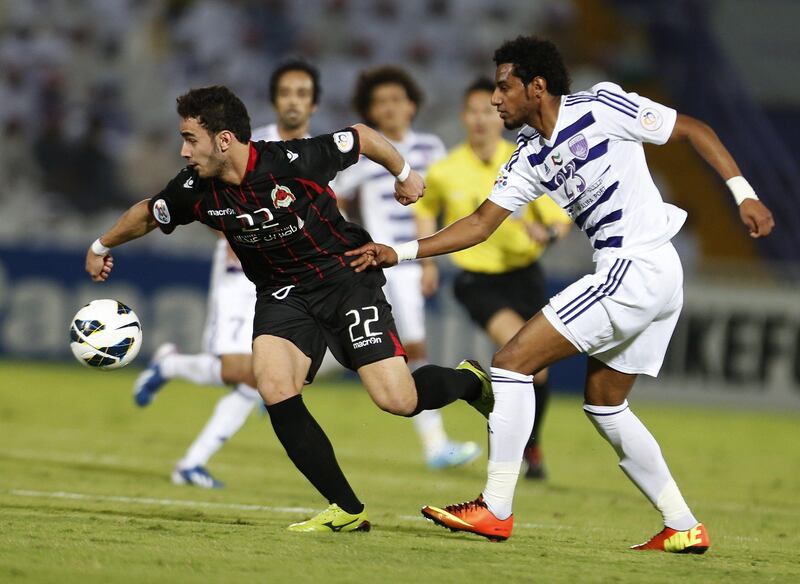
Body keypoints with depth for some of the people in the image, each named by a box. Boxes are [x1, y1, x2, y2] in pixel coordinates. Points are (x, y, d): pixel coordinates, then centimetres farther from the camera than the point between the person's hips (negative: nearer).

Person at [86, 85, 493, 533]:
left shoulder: (295, 162, -24)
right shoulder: (195, 191, -10)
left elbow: (362, 137, -7)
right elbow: (147, 215, 12)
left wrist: (404, 173, 9)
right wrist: (102, 246, 27)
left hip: (345, 275, -4)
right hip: (282, 292, 4)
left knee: (397, 399, -15)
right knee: (274, 389, -22)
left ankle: (469, 382, 21)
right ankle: (348, 511, -11)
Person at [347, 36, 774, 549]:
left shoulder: (603, 108, -8)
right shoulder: (529, 158, 14)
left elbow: (695, 130, -2)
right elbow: (481, 224, 15)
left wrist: (745, 194, -7)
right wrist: (400, 253, 7)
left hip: (635, 270, -9)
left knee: (512, 362, -9)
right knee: (604, 403, 18)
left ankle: (495, 510, -8)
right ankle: (683, 527, 20)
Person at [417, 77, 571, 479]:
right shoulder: (443, 172, -6)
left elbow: (562, 220, -5)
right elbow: (426, 209, 16)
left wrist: (548, 234, -27)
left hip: (523, 275, 2)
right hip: (477, 279, -2)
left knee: (537, 370, 4)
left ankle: (531, 447, 29)